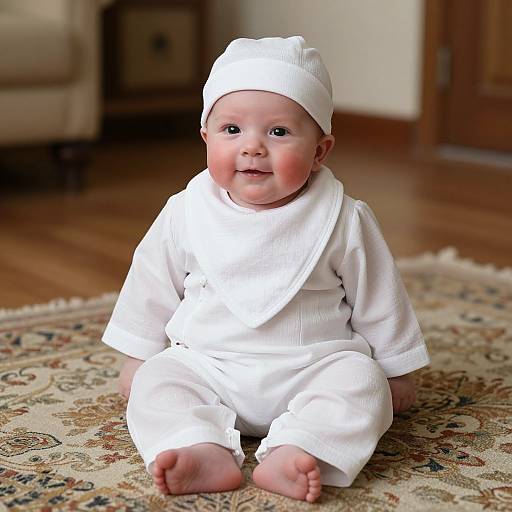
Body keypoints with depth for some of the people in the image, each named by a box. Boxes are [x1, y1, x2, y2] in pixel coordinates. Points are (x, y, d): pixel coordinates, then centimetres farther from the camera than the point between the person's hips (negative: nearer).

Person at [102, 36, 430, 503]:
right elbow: (152, 287, 11)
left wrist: (394, 372, 11)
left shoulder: (344, 221, -7)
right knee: (156, 381, -21)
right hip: (206, 367, 2)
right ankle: (205, 452, -41)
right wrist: (139, 358, 17)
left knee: (361, 381, -27)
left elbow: (378, 299, 4)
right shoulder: (185, 215, -2)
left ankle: (295, 454, -44)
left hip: (313, 368, -1)